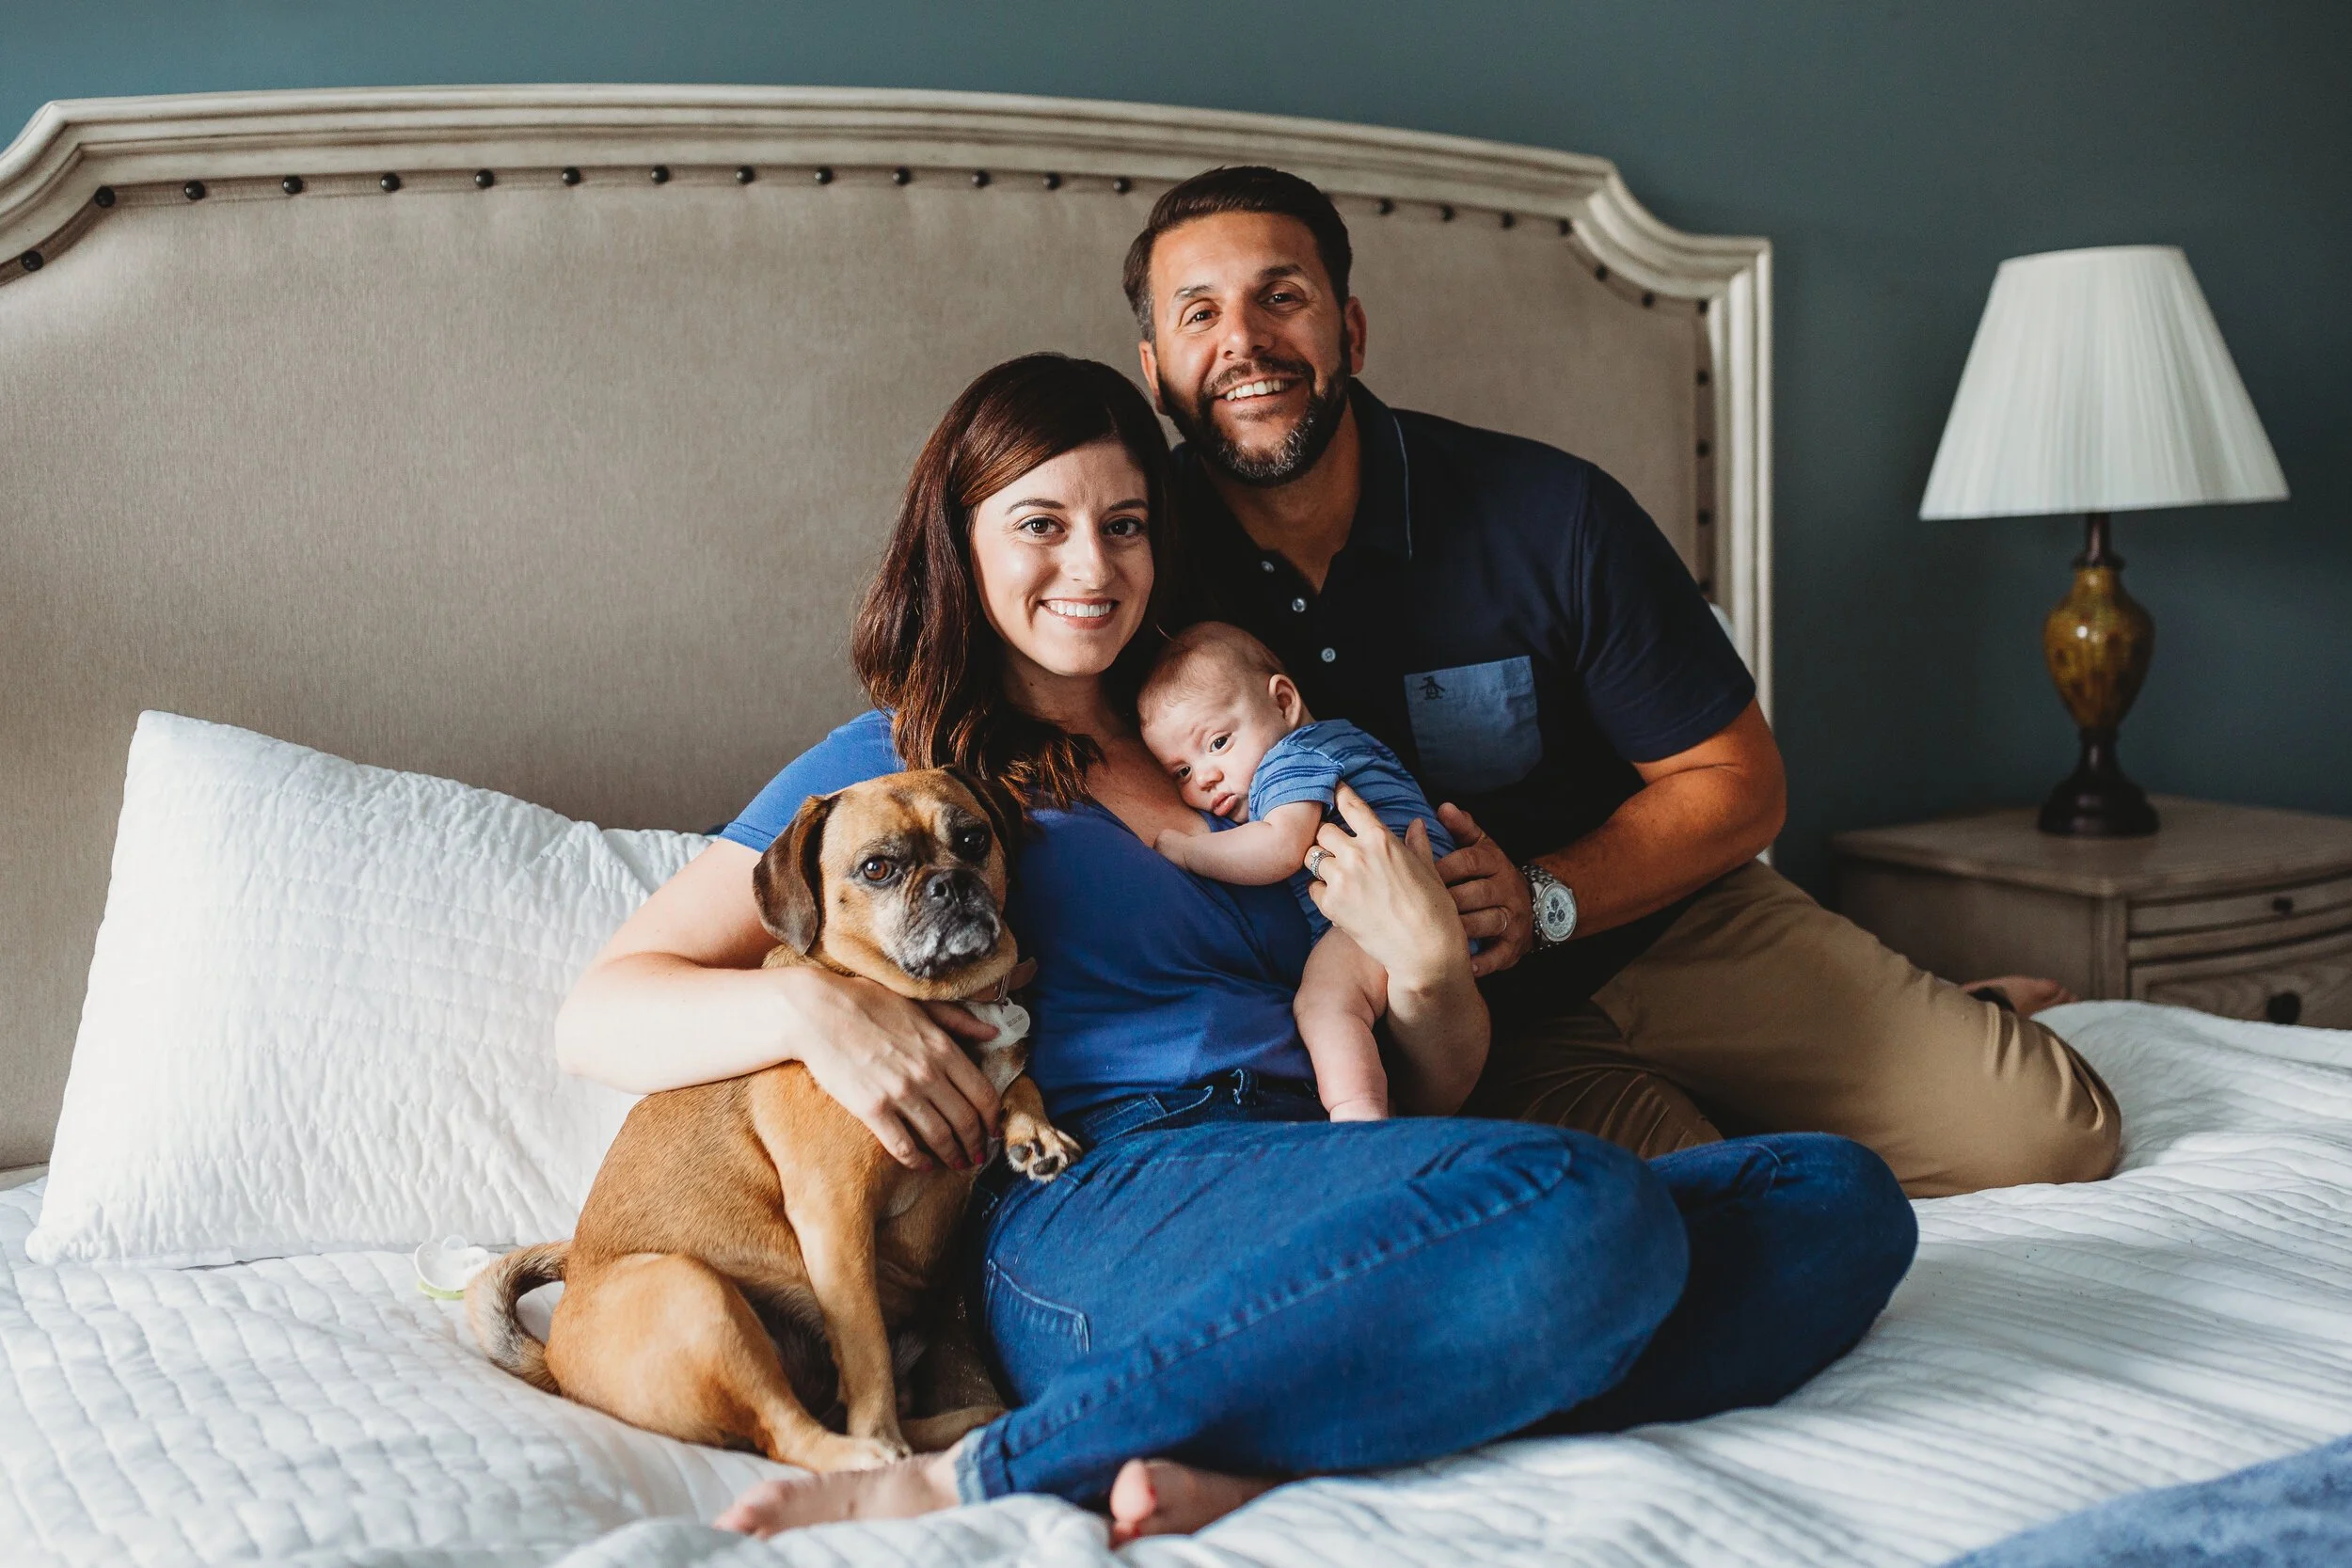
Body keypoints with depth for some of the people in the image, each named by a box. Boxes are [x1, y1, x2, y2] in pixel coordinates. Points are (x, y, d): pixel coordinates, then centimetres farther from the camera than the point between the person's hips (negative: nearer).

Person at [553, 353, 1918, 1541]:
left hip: (1331, 1185, 6)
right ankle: (980, 1481, -26)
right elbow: (598, 1016, 6)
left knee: (1841, 1197, -14)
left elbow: (1434, 1094, 24)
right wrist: (811, 1003, -14)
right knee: (1584, 1207, -33)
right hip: (1095, 1210, -6)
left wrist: (1431, 971, 0)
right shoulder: (903, 767, 14)